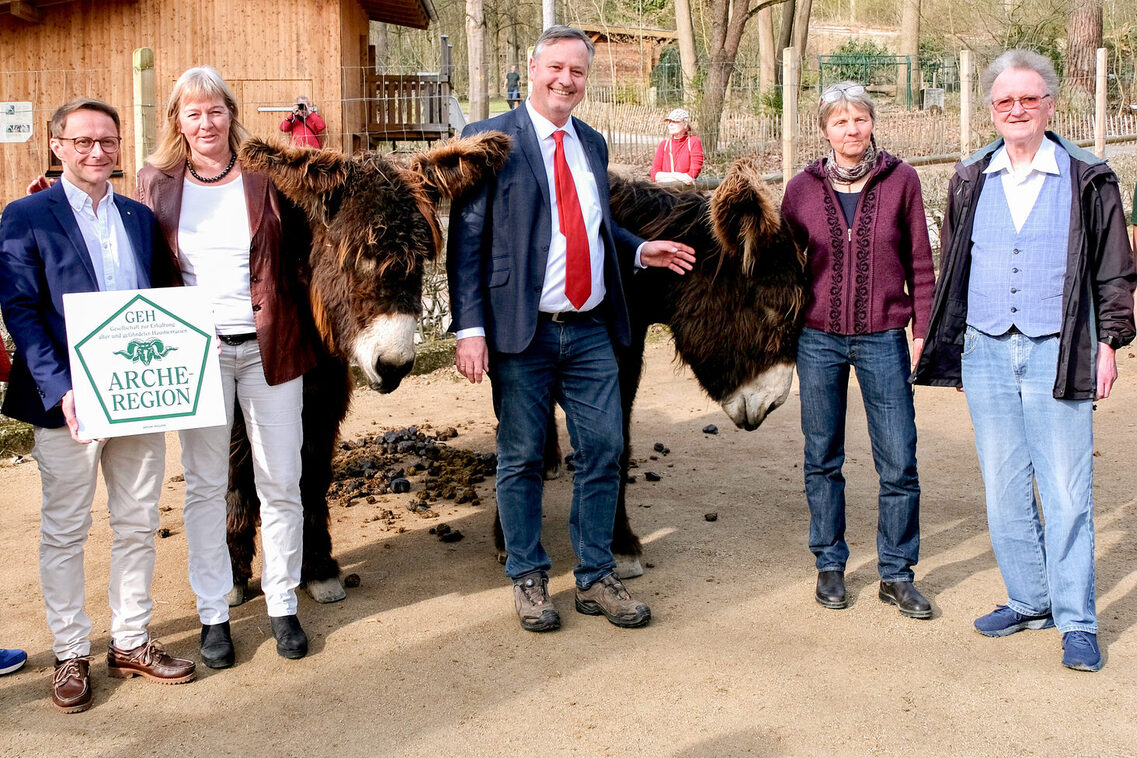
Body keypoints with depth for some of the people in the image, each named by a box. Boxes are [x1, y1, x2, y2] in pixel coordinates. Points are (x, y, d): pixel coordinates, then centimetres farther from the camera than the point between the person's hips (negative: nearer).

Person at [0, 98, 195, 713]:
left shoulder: (140, 217, 11)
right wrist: (59, 389, -19)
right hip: (70, 403, -4)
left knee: (137, 525, 12)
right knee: (65, 531, 7)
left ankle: (130, 641, 26)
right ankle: (71, 654, 20)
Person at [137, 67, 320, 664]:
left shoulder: (266, 178, 1)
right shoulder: (156, 183, 5)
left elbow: (302, 251, 6)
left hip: (269, 346, 0)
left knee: (281, 483, 6)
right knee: (204, 485, 8)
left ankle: (282, 605, 21)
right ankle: (213, 613, 21)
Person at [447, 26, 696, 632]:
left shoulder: (592, 144, 14)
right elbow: (466, 241, -8)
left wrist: (640, 250, 6)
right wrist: (470, 328, -15)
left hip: (590, 330, 5)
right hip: (522, 332, -5)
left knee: (603, 451, 6)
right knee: (521, 458, 7)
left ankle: (596, 578, 22)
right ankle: (528, 579, 23)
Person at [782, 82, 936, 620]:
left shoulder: (901, 181, 0)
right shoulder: (803, 188, 2)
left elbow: (920, 264, 4)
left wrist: (922, 330, 0)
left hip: (883, 338, -1)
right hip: (819, 338, 1)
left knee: (899, 462, 0)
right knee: (822, 459, 8)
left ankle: (896, 574, 15)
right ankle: (829, 565, 23)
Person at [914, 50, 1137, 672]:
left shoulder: (1087, 179, 2)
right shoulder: (970, 181, 10)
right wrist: (951, 350, 13)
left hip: (1056, 353, -3)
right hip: (986, 352, 4)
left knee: (1066, 491, -2)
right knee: (1004, 489, 9)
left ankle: (1076, 622, 9)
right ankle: (1029, 601, 23)